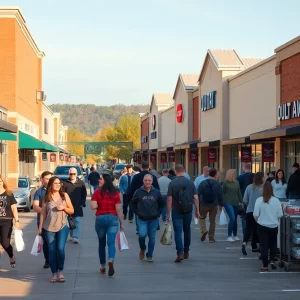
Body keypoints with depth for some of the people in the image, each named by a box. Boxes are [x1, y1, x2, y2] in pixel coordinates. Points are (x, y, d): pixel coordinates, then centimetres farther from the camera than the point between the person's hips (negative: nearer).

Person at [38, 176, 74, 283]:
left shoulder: (64, 195, 5)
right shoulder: (46, 198, 5)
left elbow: (72, 211, 8)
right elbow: (43, 213, 8)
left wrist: (64, 207, -11)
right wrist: (40, 227, 5)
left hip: (63, 227, -1)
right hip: (49, 228, 1)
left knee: (60, 248, -13)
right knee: (51, 251, 2)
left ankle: (60, 272, 4)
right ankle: (54, 274, 11)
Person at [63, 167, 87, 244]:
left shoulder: (81, 183, 2)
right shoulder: (65, 183, 0)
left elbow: (84, 194, 6)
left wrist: (82, 203, -2)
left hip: (78, 207, -1)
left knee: (77, 222, -7)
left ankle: (76, 237, -11)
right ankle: (72, 236, 24)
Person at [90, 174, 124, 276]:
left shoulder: (97, 192, -6)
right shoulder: (115, 193, -1)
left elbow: (93, 207, -15)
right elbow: (118, 210, -2)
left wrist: (99, 205, 7)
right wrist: (121, 223, 5)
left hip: (100, 219, 0)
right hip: (113, 219, 0)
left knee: (102, 244, 15)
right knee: (111, 243, -4)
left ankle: (103, 267, 24)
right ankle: (111, 261, -31)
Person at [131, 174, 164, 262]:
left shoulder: (156, 192, 0)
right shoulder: (138, 192, -4)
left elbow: (162, 204, 13)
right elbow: (133, 203, 8)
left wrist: (158, 213, 5)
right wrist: (137, 213, 1)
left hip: (154, 219, 2)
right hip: (142, 219, -2)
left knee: (152, 237, 5)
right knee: (142, 234, -18)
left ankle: (150, 255, 19)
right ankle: (142, 249, 12)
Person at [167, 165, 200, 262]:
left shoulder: (172, 183, -8)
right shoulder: (190, 183, 0)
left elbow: (169, 199, -10)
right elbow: (195, 197, -2)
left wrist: (168, 213, -4)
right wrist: (197, 210, 7)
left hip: (176, 211, -3)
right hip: (188, 210, 3)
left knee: (178, 232, -3)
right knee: (187, 230, 17)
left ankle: (180, 253, -15)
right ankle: (186, 252, 26)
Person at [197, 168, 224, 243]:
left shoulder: (202, 183, -7)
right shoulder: (218, 184, -4)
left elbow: (198, 194, -7)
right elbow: (220, 195, -1)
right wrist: (221, 205, 13)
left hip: (203, 205, -1)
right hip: (214, 206, 1)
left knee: (202, 217, 20)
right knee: (212, 221, 12)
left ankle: (204, 230, -6)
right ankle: (211, 238, 13)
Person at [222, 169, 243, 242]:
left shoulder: (236, 182, 8)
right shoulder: (225, 182, -4)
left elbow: (239, 193, 13)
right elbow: (222, 193, -3)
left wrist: (241, 201, 10)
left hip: (235, 203, 5)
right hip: (228, 203, -5)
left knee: (235, 219, 10)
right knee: (232, 218, -17)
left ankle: (235, 235, 23)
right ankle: (229, 236, -10)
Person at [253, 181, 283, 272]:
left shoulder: (259, 200, -12)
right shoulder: (276, 200, -9)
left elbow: (255, 214, -11)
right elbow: (280, 214, -6)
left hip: (262, 226, -1)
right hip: (274, 226, 1)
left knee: (264, 245, 5)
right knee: (273, 244, 24)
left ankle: (265, 266, 4)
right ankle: (272, 260, 16)